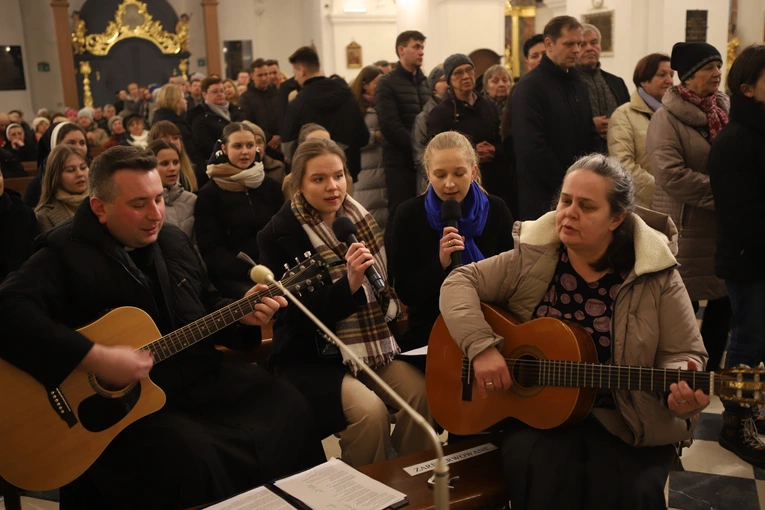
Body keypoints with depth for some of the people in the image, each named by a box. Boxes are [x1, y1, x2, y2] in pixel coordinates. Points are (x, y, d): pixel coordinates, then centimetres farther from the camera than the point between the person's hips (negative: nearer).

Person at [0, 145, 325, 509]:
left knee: (289, 409, 2)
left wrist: (239, 314, -1)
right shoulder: (64, 253, -15)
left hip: (202, 380, 7)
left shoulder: (172, 241, 9)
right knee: (191, 459, -31)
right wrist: (95, 359, -37)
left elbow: (206, 305, 21)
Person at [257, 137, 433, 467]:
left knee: (420, 393, -19)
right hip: (309, 358, -5)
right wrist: (350, 282, -29)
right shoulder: (280, 235, -12)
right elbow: (302, 315, -17)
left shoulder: (357, 217, 6)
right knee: (369, 409, -27)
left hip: (369, 344, 5)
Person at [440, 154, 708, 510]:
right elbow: (460, 282, -4)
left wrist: (680, 387, -26)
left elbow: (684, 354, -2)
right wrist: (481, 346, -19)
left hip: (627, 423, 0)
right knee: (542, 481, -26)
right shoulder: (532, 258, -3)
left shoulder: (656, 275, -6)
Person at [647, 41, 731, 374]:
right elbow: (671, 174, -21)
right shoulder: (667, 118, -9)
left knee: (723, 301, 11)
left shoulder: (726, 110, 10)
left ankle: (710, 373, 27)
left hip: (724, 225, 6)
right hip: (685, 227, -6)